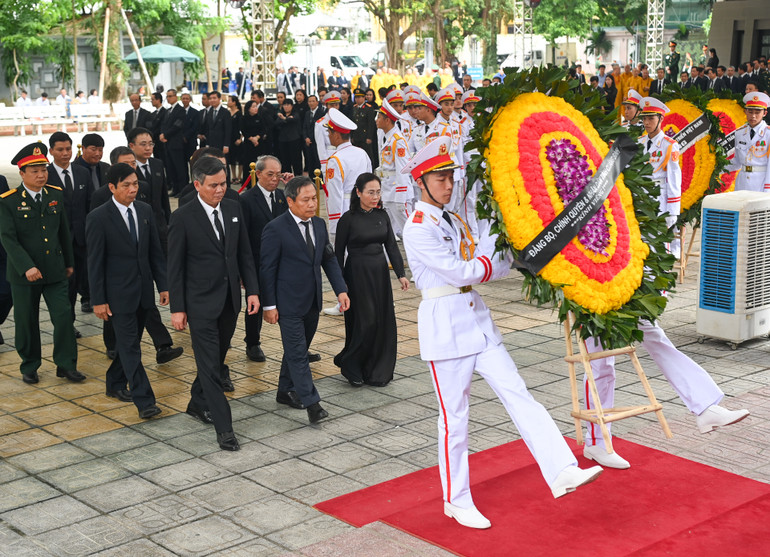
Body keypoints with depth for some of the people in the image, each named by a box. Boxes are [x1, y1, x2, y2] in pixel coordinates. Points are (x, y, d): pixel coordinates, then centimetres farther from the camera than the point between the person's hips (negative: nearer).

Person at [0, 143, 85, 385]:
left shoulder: (56, 195, 4)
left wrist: (69, 262, 17)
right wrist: (26, 267, -24)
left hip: (54, 271, 3)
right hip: (23, 273, -3)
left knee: (64, 316, -2)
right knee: (27, 322, 8)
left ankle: (66, 364, 12)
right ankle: (29, 366, 25)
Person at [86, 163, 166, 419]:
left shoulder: (144, 210, 5)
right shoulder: (98, 218, -11)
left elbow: (155, 251, 10)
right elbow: (95, 262, -9)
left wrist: (163, 285, 6)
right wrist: (98, 300, -10)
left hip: (143, 290, 6)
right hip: (118, 293, -6)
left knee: (129, 342, 17)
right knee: (130, 347, -6)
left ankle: (115, 384, 35)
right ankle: (144, 401, -6)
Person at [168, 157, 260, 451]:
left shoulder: (233, 209, 4)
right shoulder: (182, 218, -11)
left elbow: (244, 253, 10)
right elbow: (175, 266, -8)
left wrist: (252, 290, 4)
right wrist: (177, 308, -9)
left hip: (230, 300, 6)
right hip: (201, 303, -6)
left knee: (216, 359, 18)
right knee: (209, 364, -5)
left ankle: (197, 403, 39)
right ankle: (224, 428, -3)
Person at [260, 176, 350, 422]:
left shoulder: (319, 225, 6)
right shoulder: (276, 229, -14)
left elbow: (329, 259, 13)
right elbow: (267, 268, -11)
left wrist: (341, 290, 2)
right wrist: (269, 305, -13)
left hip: (312, 302, 7)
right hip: (289, 304, -7)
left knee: (297, 349, 17)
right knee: (297, 352, -5)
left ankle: (285, 391, 32)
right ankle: (311, 403, -4)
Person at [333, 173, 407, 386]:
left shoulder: (382, 215, 6)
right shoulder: (349, 219, -9)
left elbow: (391, 246, 7)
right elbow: (339, 252, -5)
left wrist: (401, 274, -2)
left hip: (380, 273, 5)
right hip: (357, 275, -5)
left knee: (383, 322, 6)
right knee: (365, 322, -6)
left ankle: (377, 372, 17)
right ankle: (350, 366, 14)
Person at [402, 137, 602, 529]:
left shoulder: (453, 222, 14)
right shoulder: (417, 229, -11)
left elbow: (492, 269, 8)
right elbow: (459, 273, -18)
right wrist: (488, 262, -4)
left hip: (477, 319, 8)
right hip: (445, 326, -7)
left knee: (517, 394, -3)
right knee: (454, 417, 2)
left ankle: (562, 473, -8)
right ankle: (456, 501, 16)